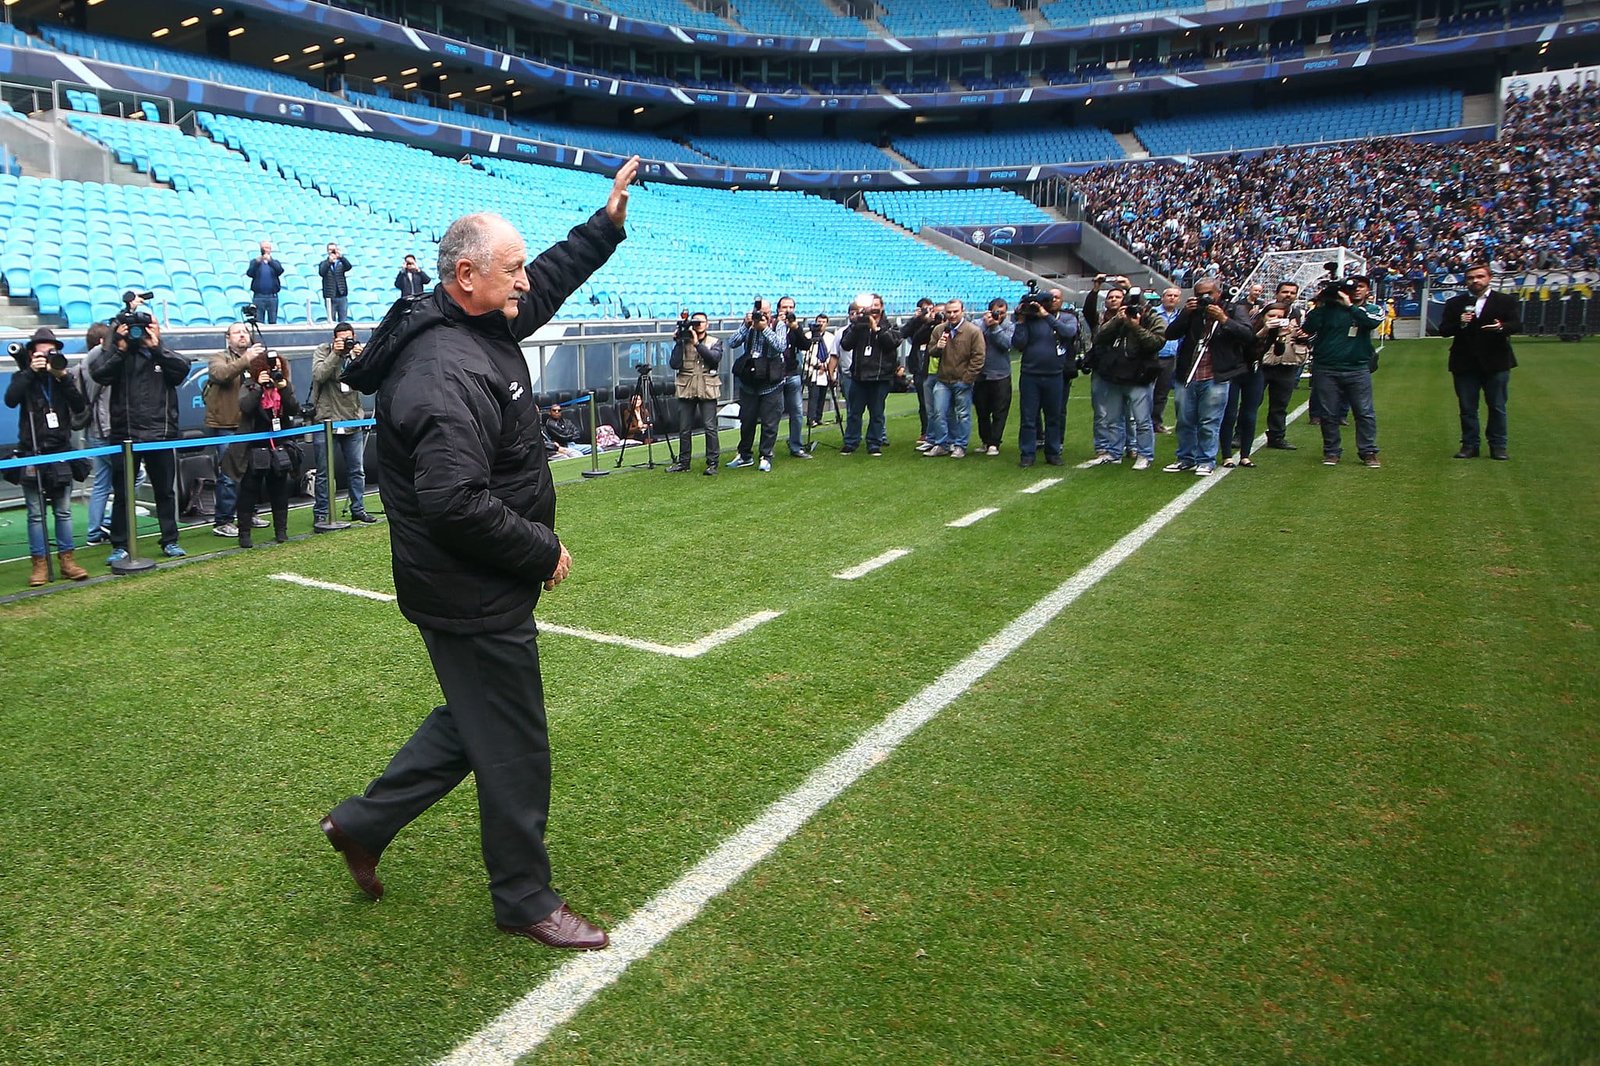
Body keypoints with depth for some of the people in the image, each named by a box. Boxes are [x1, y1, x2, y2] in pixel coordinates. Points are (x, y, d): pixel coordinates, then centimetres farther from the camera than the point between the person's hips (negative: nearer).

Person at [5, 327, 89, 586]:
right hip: (31, 455, -2)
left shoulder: (63, 378, 8)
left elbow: (80, 407, -6)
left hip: (61, 453, 2)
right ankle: (40, 564, 2)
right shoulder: (24, 377, 3)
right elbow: (10, 400, -16)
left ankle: (66, 560, 10)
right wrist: (30, 371, -17)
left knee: (63, 511, 5)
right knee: (36, 514, -1)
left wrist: (63, 377, -14)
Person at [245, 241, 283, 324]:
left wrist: (270, 261, -27)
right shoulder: (255, 262, 9)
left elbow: (280, 271, -10)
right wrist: (257, 262, -23)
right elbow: (249, 273, -7)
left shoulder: (275, 262, 11)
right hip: (258, 296, -1)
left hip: (272, 296, 1)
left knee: (273, 322, 2)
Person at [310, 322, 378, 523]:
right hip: (326, 419, -3)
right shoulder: (322, 351, 0)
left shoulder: (358, 353, 7)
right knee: (323, 471, 0)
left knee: (357, 470, 10)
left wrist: (360, 358, -20)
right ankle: (320, 514, 7)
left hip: (353, 421, 3)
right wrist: (335, 354, -21)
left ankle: (358, 509, 22)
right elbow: (318, 375, -17)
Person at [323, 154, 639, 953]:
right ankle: (526, 903, 24)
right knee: (514, 751, 5)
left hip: (480, 591, 10)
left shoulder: (484, 324, 5)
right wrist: (544, 553, -21)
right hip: (475, 600, -10)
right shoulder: (447, 374, -26)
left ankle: (363, 823, 36)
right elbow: (456, 505, -33)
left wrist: (608, 222, 19)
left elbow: (551, 280, 24)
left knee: (477, 721, 25)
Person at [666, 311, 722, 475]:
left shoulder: (715, 342, 7)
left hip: (707, 390, -2)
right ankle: (683, 462, 17)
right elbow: (674, 364, -3)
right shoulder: (683, 342, 9)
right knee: (684, 429, 6)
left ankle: (712, 463, 0)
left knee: (710, 427, -7)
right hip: (686, 389, 2)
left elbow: (715, 358, -14)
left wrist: (697, 343, -16)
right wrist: (679, 343, -7)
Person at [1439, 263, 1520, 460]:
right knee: (1467, 407, 5)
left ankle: (1498, 446, 11)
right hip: (1465, 363, 1)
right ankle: (1469, 445, 13)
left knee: (1497, 407, 4)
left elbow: (1517, 325, -3)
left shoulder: (1505, 301, 5)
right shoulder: (1454, 303, 7)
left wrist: (1502, 327, -24)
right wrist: (1459, 324, -18)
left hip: (1496, 362, -1)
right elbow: (1443, 330, 1)